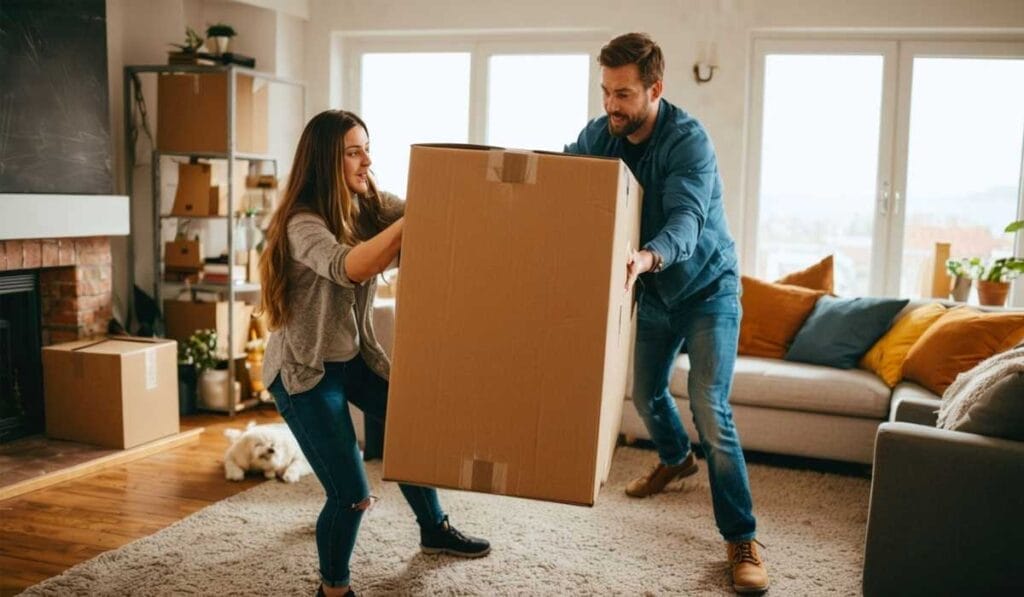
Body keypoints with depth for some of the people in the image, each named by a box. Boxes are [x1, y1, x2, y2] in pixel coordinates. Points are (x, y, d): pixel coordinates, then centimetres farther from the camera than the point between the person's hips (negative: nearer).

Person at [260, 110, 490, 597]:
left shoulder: (370, 205, -2)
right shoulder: (303, 224, -25)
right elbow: (349, 267, -44)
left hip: (355, 355, 8)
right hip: (304, 369, -8)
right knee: (352, 494, -11)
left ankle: (434, 530, 42)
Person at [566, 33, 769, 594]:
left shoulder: (688, 139, -27)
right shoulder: (598, 134, -9)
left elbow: (685, 221, -40)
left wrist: (647, 257, -61)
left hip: (707, 287, -6)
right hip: (652, 291, 6)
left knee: (711, 412, -14)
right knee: (644, 393, 20)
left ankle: (741, 540, -2)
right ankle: (676, 458, 52)